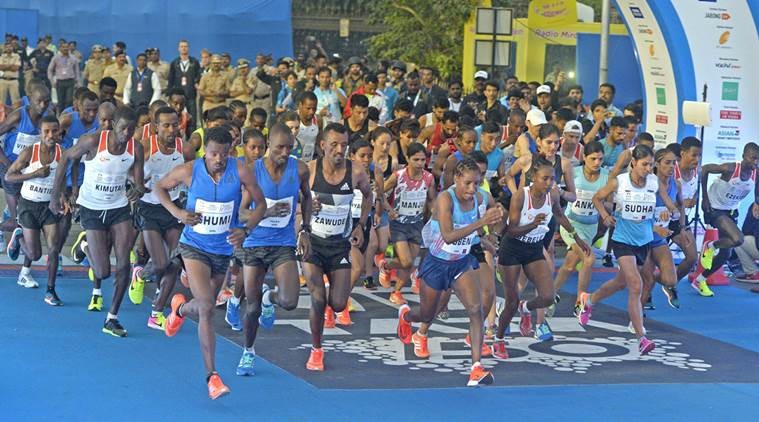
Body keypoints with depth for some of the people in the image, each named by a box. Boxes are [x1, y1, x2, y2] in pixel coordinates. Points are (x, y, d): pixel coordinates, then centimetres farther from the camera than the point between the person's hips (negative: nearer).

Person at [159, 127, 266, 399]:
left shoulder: (241, 172, -13)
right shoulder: (189, 171, -13)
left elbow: (260, 204, -2)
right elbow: (160, 187, 5)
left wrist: (245, 229, -19)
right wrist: (177, 212, -12)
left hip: (224, 249, 3)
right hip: (194, 246, -3)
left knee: (204, 309, 19)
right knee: (206, 308, -18)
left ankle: (181, 308, 58)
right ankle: (212, 376, -13)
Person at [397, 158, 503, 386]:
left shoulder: (478, 198, -8)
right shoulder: (445, 198, -27)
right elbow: (448, 237, -40)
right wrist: (481, 222, -47)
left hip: (462, 263, 4)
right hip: (436, 263, -4)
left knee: (475, 309, -19)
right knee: (427, 316, 17)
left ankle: (476, 368, -21)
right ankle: (405, 314, 56)